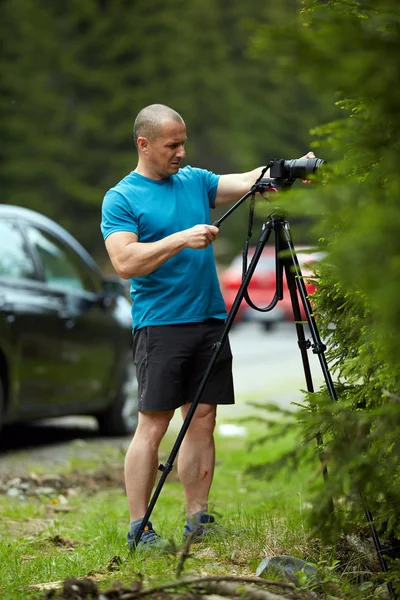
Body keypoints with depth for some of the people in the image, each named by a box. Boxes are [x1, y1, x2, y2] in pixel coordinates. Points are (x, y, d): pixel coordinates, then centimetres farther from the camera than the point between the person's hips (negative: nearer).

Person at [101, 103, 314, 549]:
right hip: (159, 324, -6)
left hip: (210, 319, 6)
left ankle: (198, 520, 11)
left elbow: (249, 180, 5)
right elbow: (124, 262, -15)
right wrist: (181, 240, -22)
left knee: (202, 421, 6)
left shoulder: (195, 181, 15)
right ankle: (138, 528, -4)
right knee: (153, 425, -7)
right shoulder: (121, 199, -2)